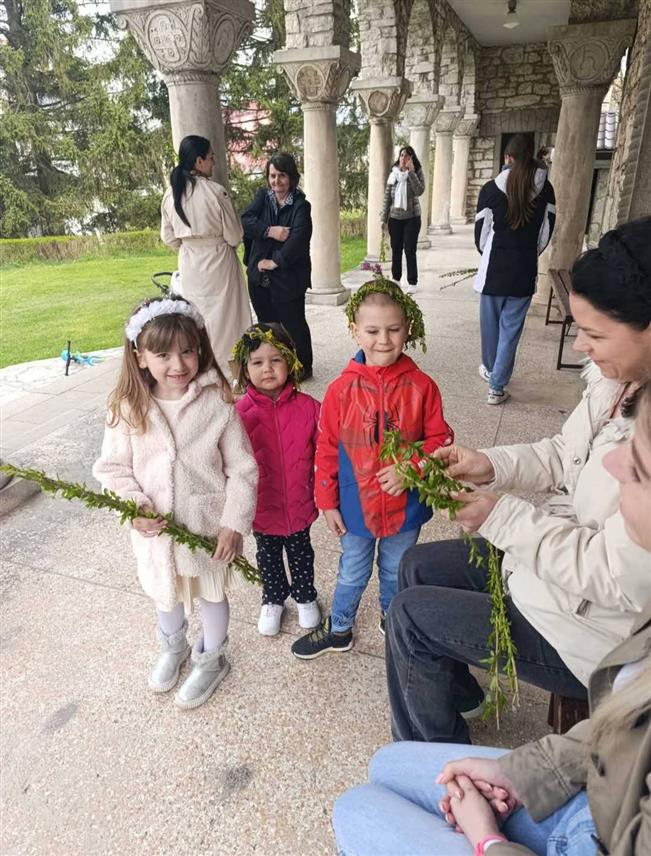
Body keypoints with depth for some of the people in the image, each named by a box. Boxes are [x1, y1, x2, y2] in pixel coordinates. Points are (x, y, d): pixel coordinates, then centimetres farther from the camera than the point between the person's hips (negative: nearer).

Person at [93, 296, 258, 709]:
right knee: (165, 593, 27)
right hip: (154, 527, 3)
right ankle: (173, 647, 59)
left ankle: (212, 659, 49)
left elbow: (242, 469, -13)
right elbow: (113, 467, -4)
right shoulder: (128, 409, -13)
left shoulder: (217, 402, -18)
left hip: (208, 524, -2)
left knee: (211, 592, 20)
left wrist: (235, 522, -15)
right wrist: (136, 506, -19)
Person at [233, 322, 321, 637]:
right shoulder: (241, 413, -17)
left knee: (301, 554, 24)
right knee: (268, 558, 24)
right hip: (262, 508, 0)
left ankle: (305, 597, 50)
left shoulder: (308, 407, -15)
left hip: (299, 504, 0)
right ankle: (273, 600, 49)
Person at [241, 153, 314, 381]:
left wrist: (276, 261, -19)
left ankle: (303, 366, 22)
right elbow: (245, 221, -7)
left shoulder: (300, 205, -7)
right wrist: (270, 231, -21)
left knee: (293, 323, 5)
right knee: (267, 323, 14)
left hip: (288, 277, -5)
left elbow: (298, 239, -21)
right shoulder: (262, 196, 7)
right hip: (259, 276, 5)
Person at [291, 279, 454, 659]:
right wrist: (327, 502, -3)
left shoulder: (421, 386, -13)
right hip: (356, 505, 0)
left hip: (405, 503, 1)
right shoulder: (342, 389, -14)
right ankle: (338, 630, 45)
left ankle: (393, 618, 52)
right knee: (352, 573, 21)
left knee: (396, 571, 24)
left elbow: (439, 439, -6)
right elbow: (327, 450, -7)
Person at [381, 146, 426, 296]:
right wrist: (384, 218, 4)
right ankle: (395, 280, 20)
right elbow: (387, 196, 6)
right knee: (396, 251, 9)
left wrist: (411, 172, -20)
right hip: (395, 217, 3)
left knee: (410, 251, -4)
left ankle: (412, 283, 3)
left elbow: (419, 191, -19)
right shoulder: (393, 173, 5)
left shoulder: (417, 172, -2)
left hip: (411, 217, -3)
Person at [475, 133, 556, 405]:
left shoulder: (491, 188, -6)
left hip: (494, 268, -1)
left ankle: (490, 370, 36)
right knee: (511, 328, 4)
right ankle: (497, 386, 3)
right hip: (525, 271, 1)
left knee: (491, 324, 17)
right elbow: (546, 232, 5)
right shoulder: (545, 189, 1)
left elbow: (481, 232, 0)